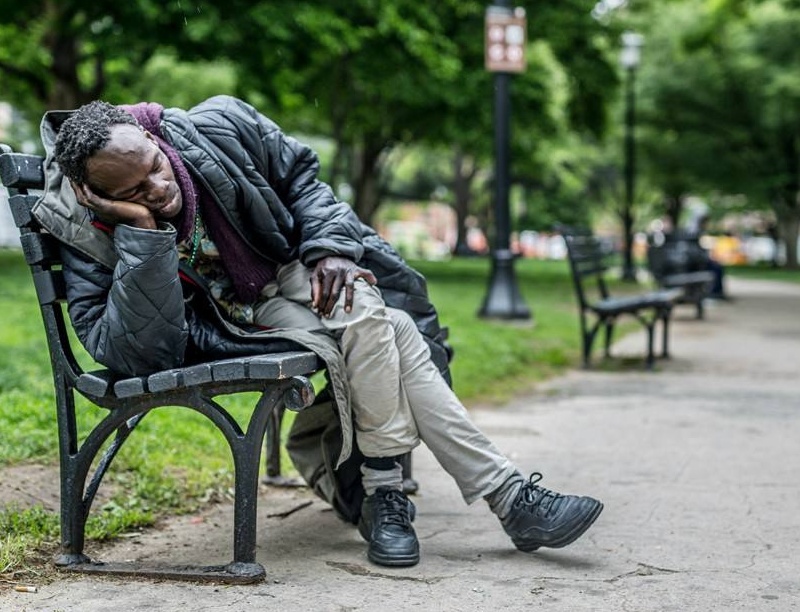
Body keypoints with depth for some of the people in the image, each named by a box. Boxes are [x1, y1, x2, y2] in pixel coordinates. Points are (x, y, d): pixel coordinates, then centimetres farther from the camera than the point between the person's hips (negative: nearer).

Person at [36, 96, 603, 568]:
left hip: (290, 270, 4)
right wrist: (139, 233, -37)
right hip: (229, 325, -4)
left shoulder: (217, 127, -15)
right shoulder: (86, 238, -22)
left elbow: (300, 174, 4)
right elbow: (140, 355, -31)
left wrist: (330, 249, -10)